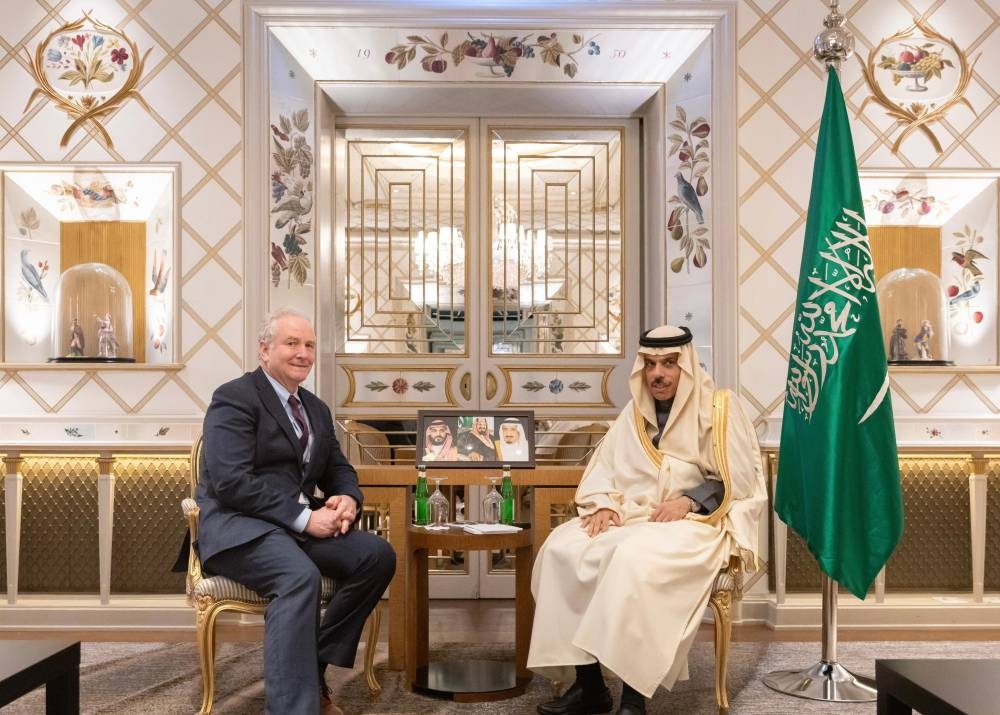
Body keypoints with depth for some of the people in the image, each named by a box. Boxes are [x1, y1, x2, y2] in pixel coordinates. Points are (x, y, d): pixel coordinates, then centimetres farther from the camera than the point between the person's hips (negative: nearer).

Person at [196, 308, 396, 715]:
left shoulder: (316, 409, 18)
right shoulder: (234, 398, -7)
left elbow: (338, 469, 20)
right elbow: (231, 482, -18)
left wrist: (348, 498, -7)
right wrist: (304, 517, -23)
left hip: (298, 525, 8)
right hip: (238, 525, -7)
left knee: (378, 555, -14)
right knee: (300, 576, -35)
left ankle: (313, 667, -3)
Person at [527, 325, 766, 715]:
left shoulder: (718, 409, -1)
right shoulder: (635, 412, 15)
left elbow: (740, 479, -5)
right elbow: (604, 467, 11)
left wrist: (689, 500, -19)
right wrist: (605, 505, -10)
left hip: (695, 522, -5)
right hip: (632, 516, 6)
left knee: (635, 559, -37)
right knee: (562, 549, -19)